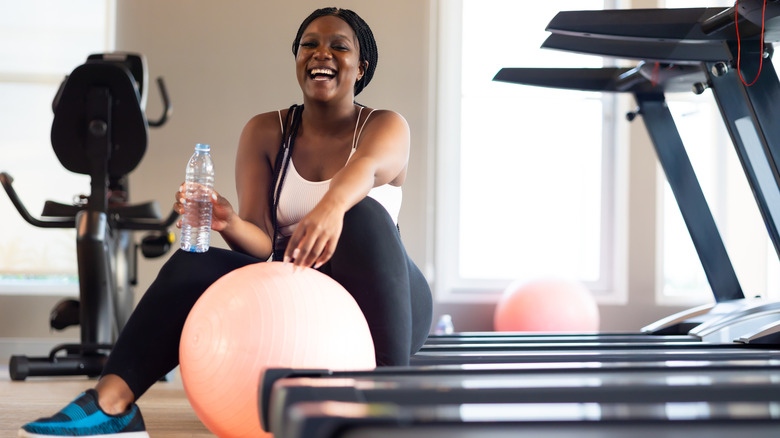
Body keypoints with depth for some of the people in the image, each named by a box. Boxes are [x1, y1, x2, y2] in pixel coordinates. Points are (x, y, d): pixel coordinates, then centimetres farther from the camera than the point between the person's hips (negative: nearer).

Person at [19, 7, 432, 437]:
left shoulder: (386, 127, -4)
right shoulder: (265, 132, 5)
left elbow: (363, 168, -32)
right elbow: (261, 243, -7)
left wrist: (332, 206, -56)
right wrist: (230, 224, -32)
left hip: (383, 308, -3)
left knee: (363, 213, -31)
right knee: (192, 264, -20)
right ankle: (111, 402, -34)